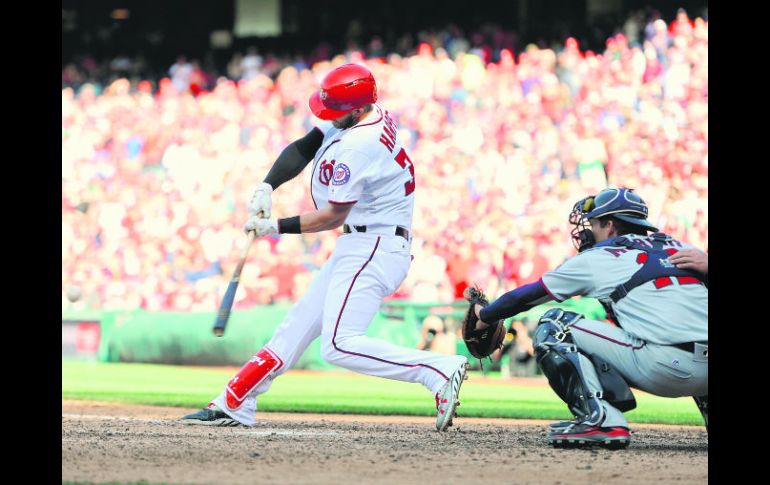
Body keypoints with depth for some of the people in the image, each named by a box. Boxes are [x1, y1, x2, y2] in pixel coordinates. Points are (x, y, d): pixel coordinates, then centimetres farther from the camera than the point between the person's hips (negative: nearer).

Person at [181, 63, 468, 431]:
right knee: (299, 323, 12)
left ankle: (440, 371, -26)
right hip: (358, 247, 10)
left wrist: (276, 228, -6)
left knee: (339, 345, -20)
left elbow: (333, 216, -16)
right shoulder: (358, 118, 6)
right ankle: (233, 406, 18)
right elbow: (302, 148, 12)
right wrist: (267, 186, -3)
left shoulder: (356, 147, -22)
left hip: (374, 248, -10)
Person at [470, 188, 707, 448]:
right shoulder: (682, 248, 23)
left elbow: (527, 296, 23)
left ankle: (600, 420, -12)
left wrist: (485, 316, 39)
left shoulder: (595, 259, 12)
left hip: (664, 368, -6)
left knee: (552, 327, 4)